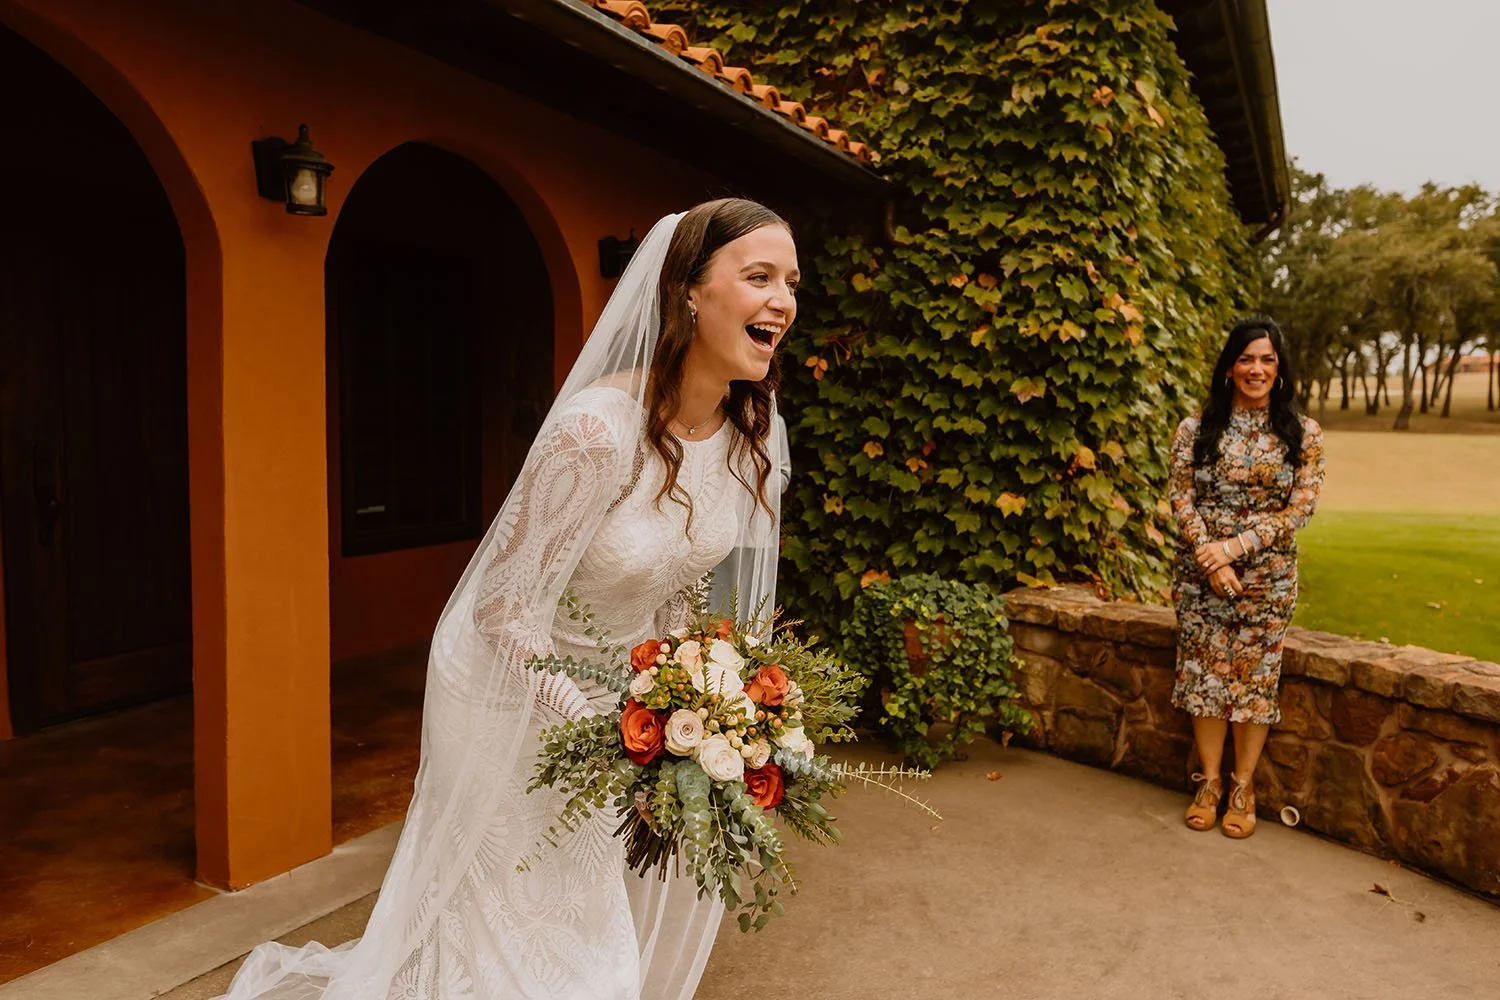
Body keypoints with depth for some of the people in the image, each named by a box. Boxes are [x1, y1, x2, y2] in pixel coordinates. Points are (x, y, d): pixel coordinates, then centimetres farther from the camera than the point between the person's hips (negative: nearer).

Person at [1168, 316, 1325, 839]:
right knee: (1205, 674, 4)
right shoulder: (1196, 429, 0)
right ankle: (1209, 781, 19)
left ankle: (1243, 786, 19)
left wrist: (1232, 547, -16)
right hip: (1201, 574, 1)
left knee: (1256, 678, 4)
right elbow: (1182, 500, -3)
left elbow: (1299, 509, -6)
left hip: (1268, 576, 0)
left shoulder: (1304, 433, 0)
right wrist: (1210, 559, -15)